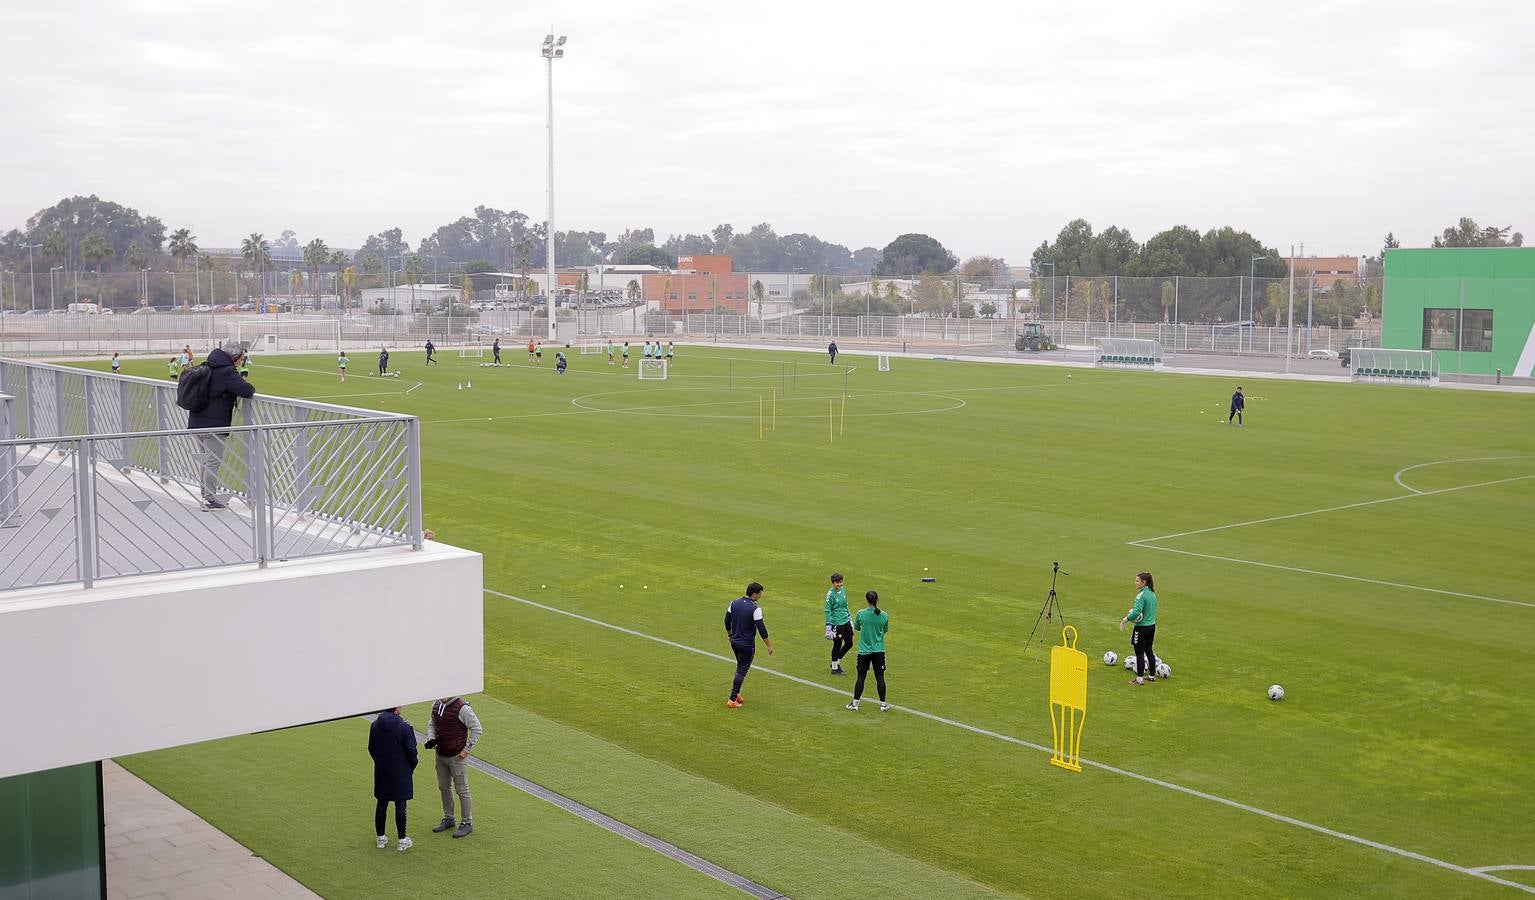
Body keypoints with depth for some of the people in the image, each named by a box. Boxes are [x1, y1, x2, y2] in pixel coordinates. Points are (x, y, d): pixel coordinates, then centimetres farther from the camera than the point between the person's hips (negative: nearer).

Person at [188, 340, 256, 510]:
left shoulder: (208, 367, 10)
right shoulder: (227, 372, -17)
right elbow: (247, 390, -24)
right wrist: (249, 387, 1)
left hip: (198, 422, 9)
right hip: (214, 425, -9)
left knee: (207, 459, 19)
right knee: (214, 461, -3)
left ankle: (206, 495, 28)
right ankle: (209, 500, -1)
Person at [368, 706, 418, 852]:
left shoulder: (375, 725, -2)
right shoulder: (404, 727, -17)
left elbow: (371, 749, 8)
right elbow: (411, 750, -12)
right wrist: (413, 763, 7)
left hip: (381, 772, 4)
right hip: (400, 772, -4)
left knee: (381, 804, 13)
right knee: (400, 805, 3)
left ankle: (381, 838, 22)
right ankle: (402, 841, 9)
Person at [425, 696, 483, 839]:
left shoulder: (462, 708, -19)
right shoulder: (436, 705, 3)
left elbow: (477, 729, -15)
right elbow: (432, 724, 19)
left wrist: (467, 749, -15)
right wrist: (431, 739, -1)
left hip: (457, 757, -7)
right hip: (440, 756, 7)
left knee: (462, 790, 1)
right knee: (444, 787, 18)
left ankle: (467, 823, 13)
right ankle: (448, 819, 34)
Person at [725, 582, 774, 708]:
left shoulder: (734, 603, 0)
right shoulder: (755, 609, -19)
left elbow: (727, 621, 8)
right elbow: (761, 629, -19)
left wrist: (730, 635, 24)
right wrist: (769, 645, -9)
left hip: (734, 642, 7)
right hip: (747, 645, -7)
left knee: (740, 668, 23)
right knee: (742, 671, 2)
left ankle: (736, 694, 26)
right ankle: (732, 700, 2)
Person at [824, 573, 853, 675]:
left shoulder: (843, 590, 4)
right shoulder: (830, 594, -16)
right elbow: (827, 611, -15)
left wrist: (849, 617, 22)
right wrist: (828, 626, -18)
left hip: (846, 621, 7)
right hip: (836, 623, -7)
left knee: (849, 643, 13)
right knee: (837, 645, 4)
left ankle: (837, 662, 31)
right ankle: (834, 668, 19)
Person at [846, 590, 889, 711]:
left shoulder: (861, 614, -12)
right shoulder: (884, 615, -8)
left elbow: (856, 628, 4)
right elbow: (885, 630, 8)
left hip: (864, 651, -1)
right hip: (879, 651, 1)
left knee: (861, 677, 7)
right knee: (880, 677, 8)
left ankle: (855, 703, 13)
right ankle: (883, 704, 14)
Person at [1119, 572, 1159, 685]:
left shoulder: (1141, 595, -20)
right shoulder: (1152, 593, 7)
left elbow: (1136, 612, -29)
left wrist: (1125, 619, -16)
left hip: (1142, 627, -9)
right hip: (1152, 625, 9)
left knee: (1140, 653, 0)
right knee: (1148, 650, 20)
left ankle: (1139, 679, 4)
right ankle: (1152, 675, 29)